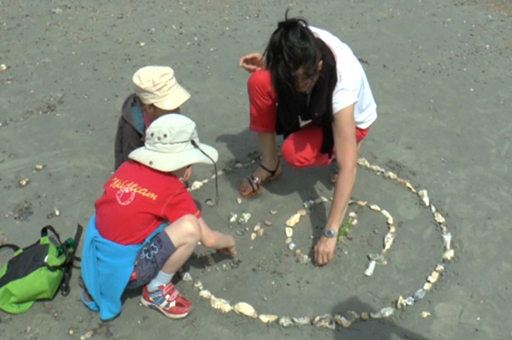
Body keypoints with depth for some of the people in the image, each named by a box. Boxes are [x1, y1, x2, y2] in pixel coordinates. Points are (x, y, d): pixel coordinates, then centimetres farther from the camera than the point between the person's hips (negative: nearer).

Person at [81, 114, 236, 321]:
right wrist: (229, 242, 14)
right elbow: (208, 239, -5)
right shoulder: (173, 190, -13)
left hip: (96, 263, 8)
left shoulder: (126, 167, 1)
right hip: (125, 271, -7)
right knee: (189, 227, -20)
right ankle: (156, 290, 2)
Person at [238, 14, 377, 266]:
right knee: (259, 82, -24)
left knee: (294, 153, -31)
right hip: (317, 105, 5)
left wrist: (330, 233, -41)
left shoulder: (343, 86, -42)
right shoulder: (301, 44, -30)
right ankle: (269, 166, -8)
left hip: (351, 119, -4)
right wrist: (265, 64, -23)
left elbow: (348, 168, -41)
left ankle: (344, 146, 2)